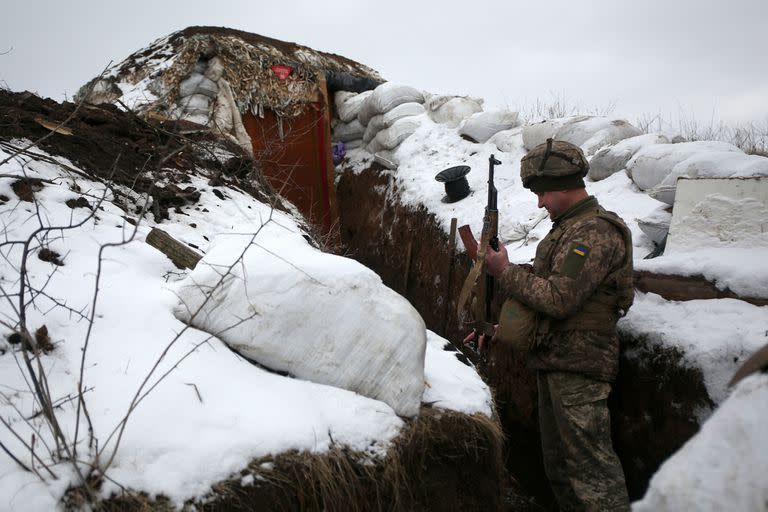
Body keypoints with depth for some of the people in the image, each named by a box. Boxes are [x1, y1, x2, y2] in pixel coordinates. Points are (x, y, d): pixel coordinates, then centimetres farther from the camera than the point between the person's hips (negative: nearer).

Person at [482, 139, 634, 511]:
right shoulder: (569, 227, 16)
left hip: (577, 366, -10)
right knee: (558, 465, 17)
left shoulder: (594, 232, -16)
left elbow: (559, 299, -22)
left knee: (590, 465, -6)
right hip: (554, 362, 10)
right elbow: (545, 283, 19)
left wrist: (505, 271, -13)